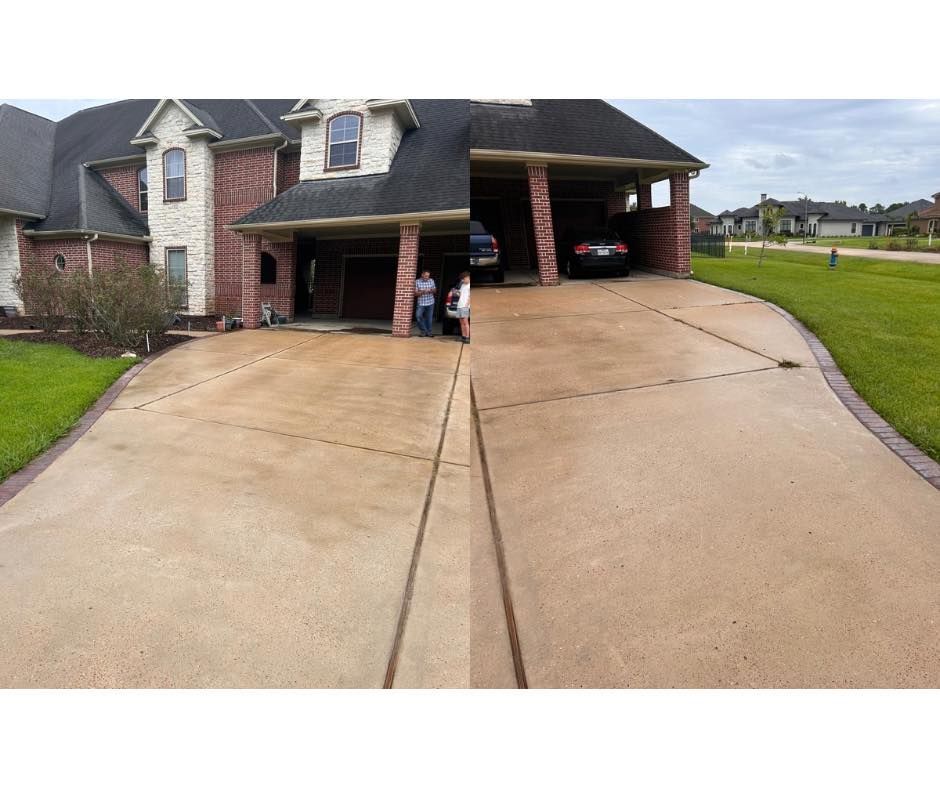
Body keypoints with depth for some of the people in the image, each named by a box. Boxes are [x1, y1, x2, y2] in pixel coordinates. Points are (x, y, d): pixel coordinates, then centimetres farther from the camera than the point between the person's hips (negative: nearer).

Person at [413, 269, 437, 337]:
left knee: (429, 318, 5)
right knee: (418, 316, -15)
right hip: (421, 303, -1)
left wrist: (431, 291, -11)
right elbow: (415, 293, -4)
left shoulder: (431, 281, 3)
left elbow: (435, 291, 12)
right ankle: (423, 331, 1)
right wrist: (422, 292, -21)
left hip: (430, 303, 2)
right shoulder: (417, 281, -3)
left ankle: (429, 332, 19)